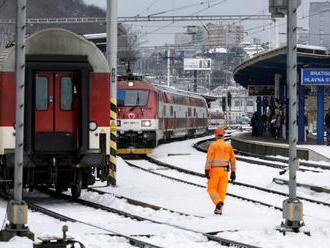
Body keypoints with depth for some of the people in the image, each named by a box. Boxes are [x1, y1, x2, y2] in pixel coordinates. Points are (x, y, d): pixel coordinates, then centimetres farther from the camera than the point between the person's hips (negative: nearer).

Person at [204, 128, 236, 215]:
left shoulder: (213, 145, -6)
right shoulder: (228, 146, 7)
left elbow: (209, 158, -13)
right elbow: (233, 160, 7)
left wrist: (207, 170, -12)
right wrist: (233, 172, 12)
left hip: (215, 169, -4)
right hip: (225, 170, 4)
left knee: (211, 189, 5)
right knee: (222, 190, 8)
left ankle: (218, 202, -20)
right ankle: (219, 209, 7)